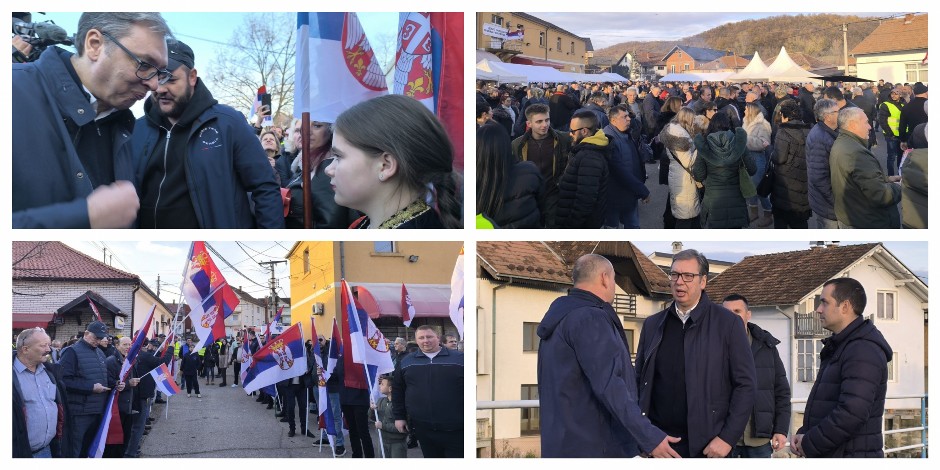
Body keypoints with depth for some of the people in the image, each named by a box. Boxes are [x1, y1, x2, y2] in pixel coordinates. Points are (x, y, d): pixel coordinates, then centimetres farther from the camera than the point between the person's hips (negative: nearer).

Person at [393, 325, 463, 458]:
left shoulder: (459, 358, -1)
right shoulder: (406, 362, 9)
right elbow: (397, 391, 15)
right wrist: (399, 416, 10)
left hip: (455, 428, -3)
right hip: (423, 428, 3)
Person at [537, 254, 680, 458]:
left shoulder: (559, 318, 15)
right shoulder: (590, 318, -14)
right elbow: (608, 386, -23)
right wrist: (650, 437, -24)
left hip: (567, 443, 10)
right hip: (594, 446, -10)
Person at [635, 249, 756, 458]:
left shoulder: (728, 323, 0)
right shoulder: (652, 325, 10)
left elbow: (746, 385, -3)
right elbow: (639, 381, 13)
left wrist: (728, 438, -9)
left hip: (708, 447, -3)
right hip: (657, 443, 3)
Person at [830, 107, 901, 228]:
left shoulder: (839, 144, 5)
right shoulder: (856, 153, -28)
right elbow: (880, 195, -29)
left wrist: (886, 179, 8)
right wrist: (899, 187, -11)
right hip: (868, 224, -10)